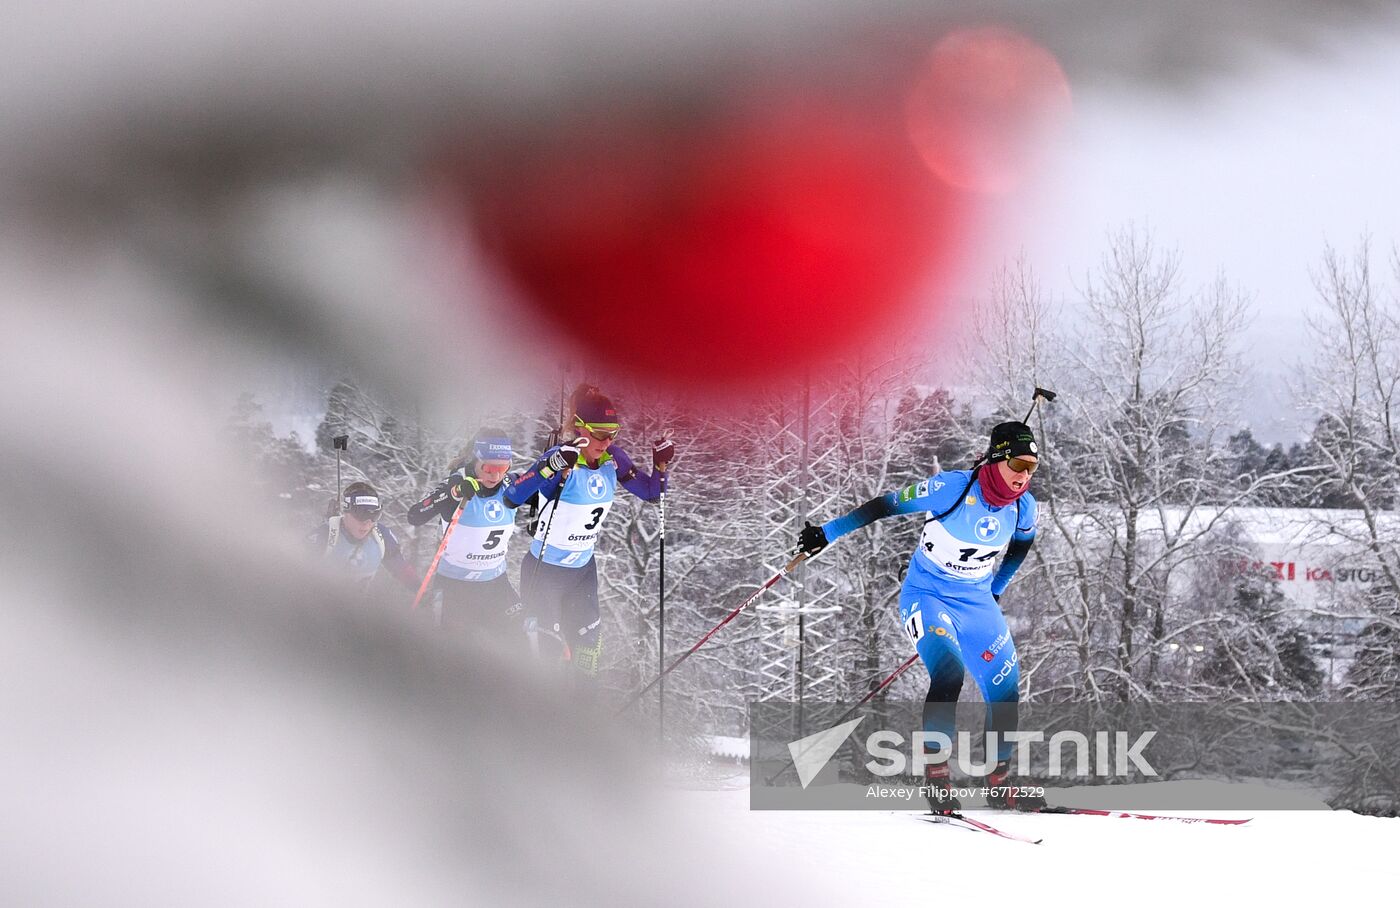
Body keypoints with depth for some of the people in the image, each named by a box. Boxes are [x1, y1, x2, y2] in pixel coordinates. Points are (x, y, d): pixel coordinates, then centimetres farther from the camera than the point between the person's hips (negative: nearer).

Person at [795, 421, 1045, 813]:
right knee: (948, 674, -27)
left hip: (977, 601, 6)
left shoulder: (1024, 508, -6)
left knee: (1006, 690, 2)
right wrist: (827, 533, -11)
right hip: (928, 595, -6)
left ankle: (999, 783, 19)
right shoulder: (954, 487, -22)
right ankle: (935, 774, -17)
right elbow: (888, 505, -14)